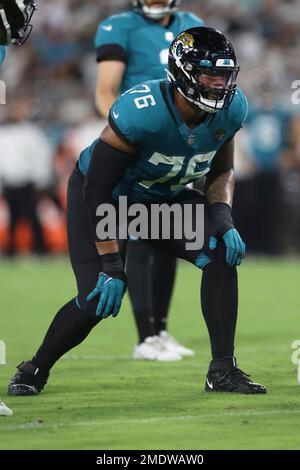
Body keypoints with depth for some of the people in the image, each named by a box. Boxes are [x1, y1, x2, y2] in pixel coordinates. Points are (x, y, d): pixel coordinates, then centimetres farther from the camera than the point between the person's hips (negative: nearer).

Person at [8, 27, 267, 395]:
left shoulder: (231, 109, -17)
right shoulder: (142, 112, -35)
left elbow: (221, 171, 2)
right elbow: (99, 189, -28)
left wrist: (223, 220, -19)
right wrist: (112, 266, -28)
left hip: (162, 197, 5)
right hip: (103, 196, -5)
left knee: (223, 253, -19)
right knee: (98, 299, -17)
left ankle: (222, 371, -10)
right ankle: (34, 371, 11)